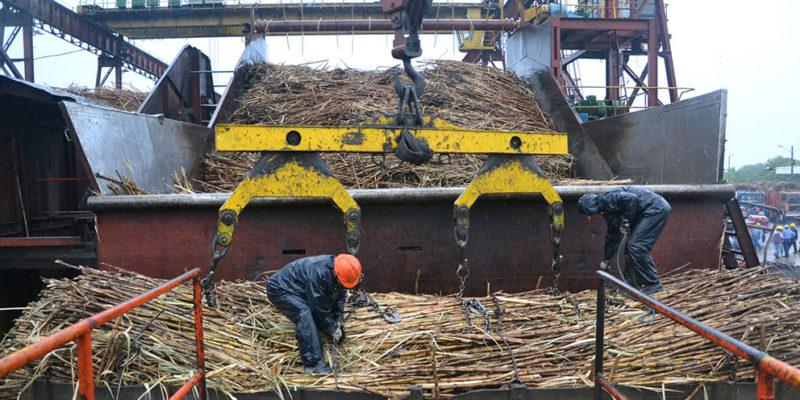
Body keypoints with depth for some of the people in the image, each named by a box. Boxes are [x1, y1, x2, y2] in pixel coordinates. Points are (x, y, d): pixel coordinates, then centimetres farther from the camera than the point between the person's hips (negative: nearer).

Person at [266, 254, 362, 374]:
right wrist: (332, 329, -18)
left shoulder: (340, 271, -12)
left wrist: (339, 320, -5)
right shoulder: (318, 273, -37)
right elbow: (319, 307, -28)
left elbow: (340, 296, 3)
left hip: (300, 291, 9)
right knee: (304, 315, -28)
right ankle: (312, 363, -29)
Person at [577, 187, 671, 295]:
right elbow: (612, 236, 24)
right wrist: (606, 260, 31)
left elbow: (632, 199, -30)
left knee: (637, 246, -13)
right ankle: (631, 284, 16)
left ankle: (653, 284, -5)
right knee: (631, 246, 10)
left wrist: (630, 220, -15)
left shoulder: (607, 200, -15)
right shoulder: (607, 210, 15)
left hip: (656, 208, -10)